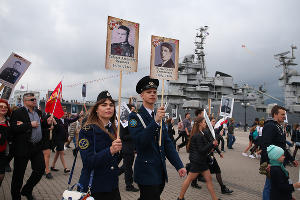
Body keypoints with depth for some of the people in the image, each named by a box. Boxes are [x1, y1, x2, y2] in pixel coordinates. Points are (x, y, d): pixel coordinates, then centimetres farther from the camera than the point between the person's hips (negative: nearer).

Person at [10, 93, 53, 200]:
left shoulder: (38, 112, 11)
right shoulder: (18, 113, -11)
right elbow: (14, 128, -21)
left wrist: (47, 123, 1)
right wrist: (30, 125, -21)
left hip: (37, 147, 6)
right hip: (23, 148, -6)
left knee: (40, 169, 8)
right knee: (19, 173, 7)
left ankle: (27, 190, 29)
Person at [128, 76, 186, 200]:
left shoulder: (159, 116, 12)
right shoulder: (135, 116, -8)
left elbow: (167, 144, 10)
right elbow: (140, 142, -23)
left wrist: (179, 166, 2)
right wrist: (155, 121, -32)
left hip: (160, 173, 7)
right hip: (146, 173, -6)